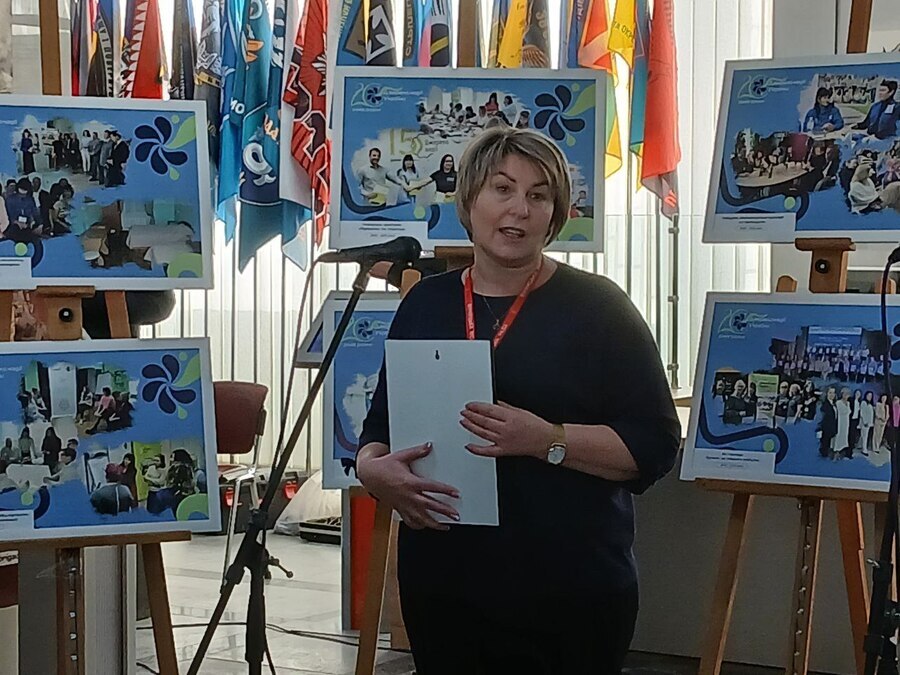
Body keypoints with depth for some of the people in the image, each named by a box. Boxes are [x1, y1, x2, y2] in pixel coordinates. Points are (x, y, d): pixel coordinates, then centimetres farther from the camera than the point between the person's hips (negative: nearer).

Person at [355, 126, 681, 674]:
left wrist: (546, 440, -22)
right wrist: (374, 469, -9)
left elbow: (656, 445, -8)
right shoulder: (426, 303, 10)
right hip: (442, 584, 4)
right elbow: (380, 426, 14)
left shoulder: (597, 306, -3)